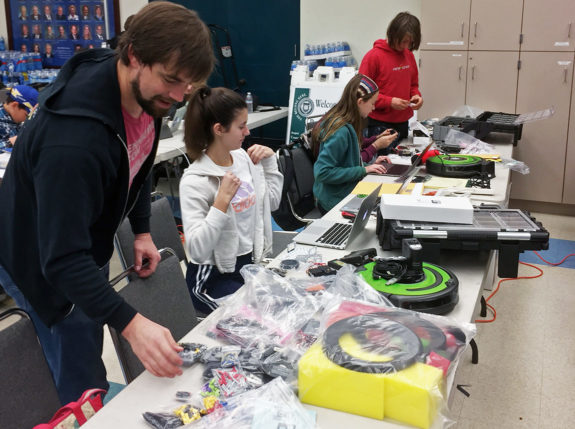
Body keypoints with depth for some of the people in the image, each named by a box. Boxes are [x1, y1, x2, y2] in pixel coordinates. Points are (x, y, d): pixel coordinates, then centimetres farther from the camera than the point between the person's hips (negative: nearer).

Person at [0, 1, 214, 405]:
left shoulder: (147, 92, -12)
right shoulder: (74, 138, -40)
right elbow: (63, 258, -39)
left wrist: (142, 230, 6)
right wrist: (130, 323, -45)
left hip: (89, 240, 8)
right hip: (42, 259, -7)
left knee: (91, 340, 23)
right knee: (83, 388, 0)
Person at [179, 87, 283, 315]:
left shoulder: (244, 158, 0)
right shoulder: (195, 182, -21)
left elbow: (272, 202, 16)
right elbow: (197, 250, -27)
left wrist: (269, 161, 4)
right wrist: (222, 200, -32)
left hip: (251, 263, 7)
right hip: (213, 277, -7)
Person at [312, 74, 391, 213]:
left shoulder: (347, 126, 8)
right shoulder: (341, 131, -21)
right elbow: (323, 173, -25)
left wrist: (370, 164, 8)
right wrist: (363, 170, -20)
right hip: (336, 201, -9)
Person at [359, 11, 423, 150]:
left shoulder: (409, 55, 9)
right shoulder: (374, 56, -10)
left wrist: (416, 95, -1)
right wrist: (389, 102, -19)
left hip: (403, 123, 6)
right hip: (379, 124, -6)